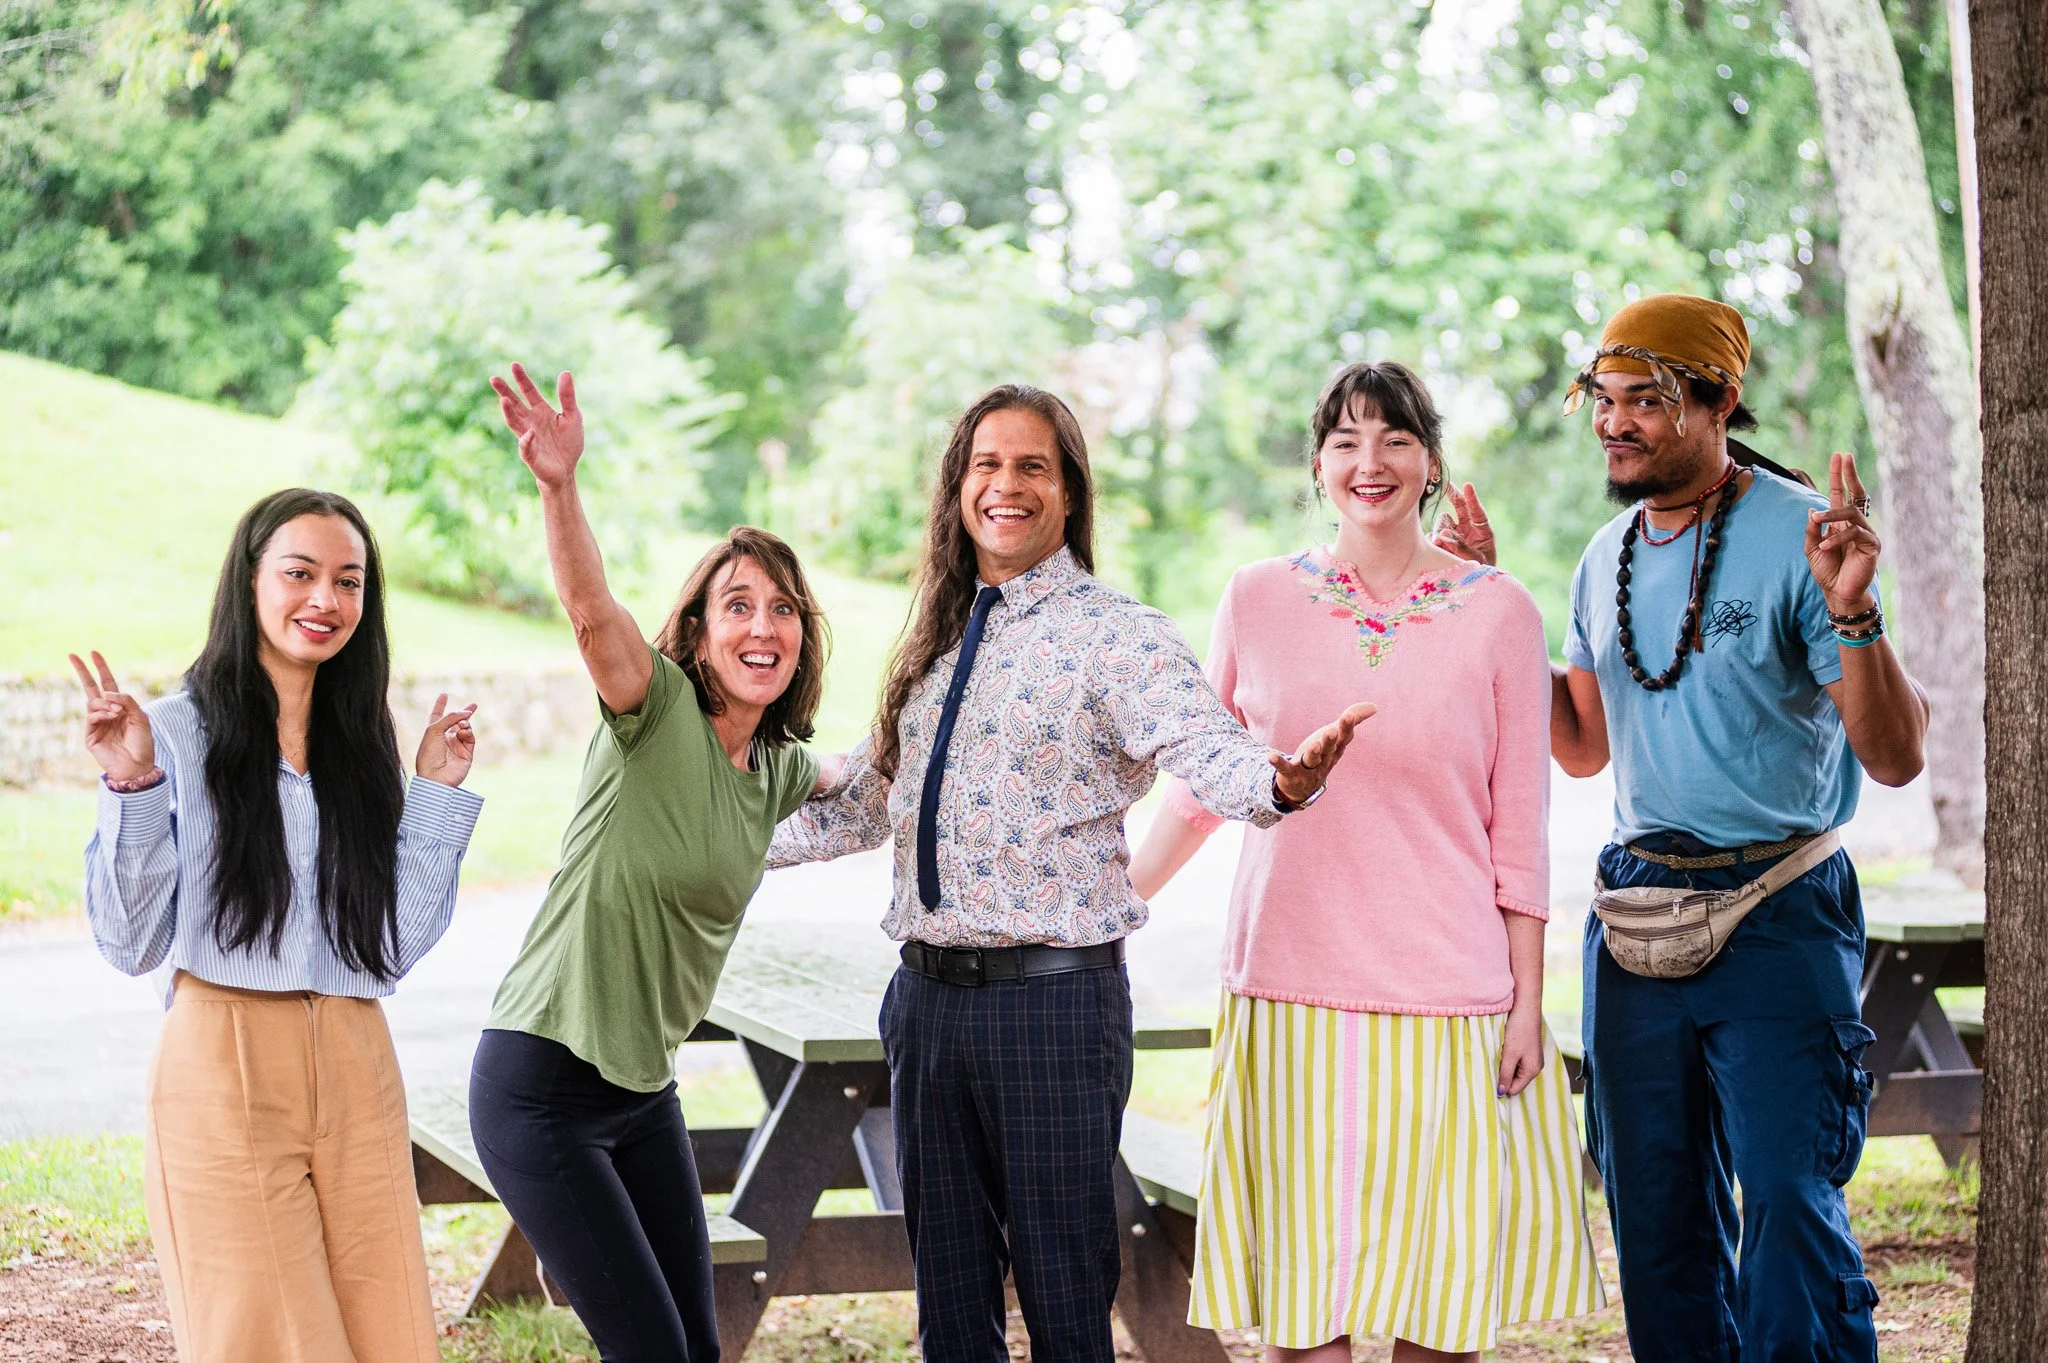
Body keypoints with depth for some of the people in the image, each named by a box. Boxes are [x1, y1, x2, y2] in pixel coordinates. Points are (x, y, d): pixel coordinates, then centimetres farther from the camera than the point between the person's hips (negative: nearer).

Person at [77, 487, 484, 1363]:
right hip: (225, 1071, -5)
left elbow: (393, 948, 8)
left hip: (357, 1082, 5)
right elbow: (129, 944, -5)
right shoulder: (177, 733, -2)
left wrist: (435, 795, 8)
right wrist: (132, 787, -15)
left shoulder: (362, 746, 13)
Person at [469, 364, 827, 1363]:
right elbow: (592, 615, -35)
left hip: (645, 1091, 7)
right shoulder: (658, 710, -13)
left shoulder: (780, 770, 7)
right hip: (541, 1085, -7)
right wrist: (559, 486, -51)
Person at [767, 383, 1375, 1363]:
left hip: (1052, 996, -6)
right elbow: (862, 803, 23)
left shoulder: (1118, 637, -6)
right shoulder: (938, 643, 14)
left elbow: (1209, 753, -24)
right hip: (928, 991, 6)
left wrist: (1282, 780, -47)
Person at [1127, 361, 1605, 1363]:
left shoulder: (1499, 613, 2)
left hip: (1450, 1001, -1)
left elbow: (1520, 827, 3)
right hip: (1292, 991, 1)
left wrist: (1528, 1000, 0)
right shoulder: (1258, 600, 4)